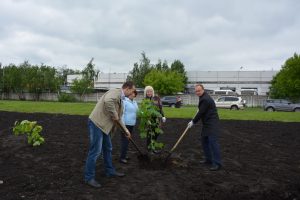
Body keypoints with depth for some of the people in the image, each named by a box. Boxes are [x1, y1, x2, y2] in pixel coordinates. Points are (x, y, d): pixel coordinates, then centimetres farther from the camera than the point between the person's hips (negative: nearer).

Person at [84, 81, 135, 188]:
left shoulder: (120, 99, 16)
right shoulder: (115, 92, -14)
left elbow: (118, 117, 25)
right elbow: (107, 101, -38)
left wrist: (125, 129, 24)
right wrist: (114, 115, -24)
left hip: (103, 125, 10)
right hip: (96, 123, -10)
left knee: (107, 149, 19)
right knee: (95, 151, -6)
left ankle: (110, 171, 33)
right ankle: (89, 177, 6)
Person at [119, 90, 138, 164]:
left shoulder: (134, 102, 13)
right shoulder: (124, 101, -12)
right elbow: (121, 113, -16)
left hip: (132, 124, 8)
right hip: (125, 124, -8)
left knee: (127, 140, 14)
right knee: (125, 140, -5)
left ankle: (124, 155, 26)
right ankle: (122, 157, 2)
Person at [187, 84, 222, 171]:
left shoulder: (205, 99, -19)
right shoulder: (203, 97, 15)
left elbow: (201, 112, -19)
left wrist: (193, 122, -10)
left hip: (212, 124, -11)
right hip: (206, 124, 11)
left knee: (213, 142, -14)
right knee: (204, 140, 15)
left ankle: (217, 163, -11)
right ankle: (208, 159, 24)